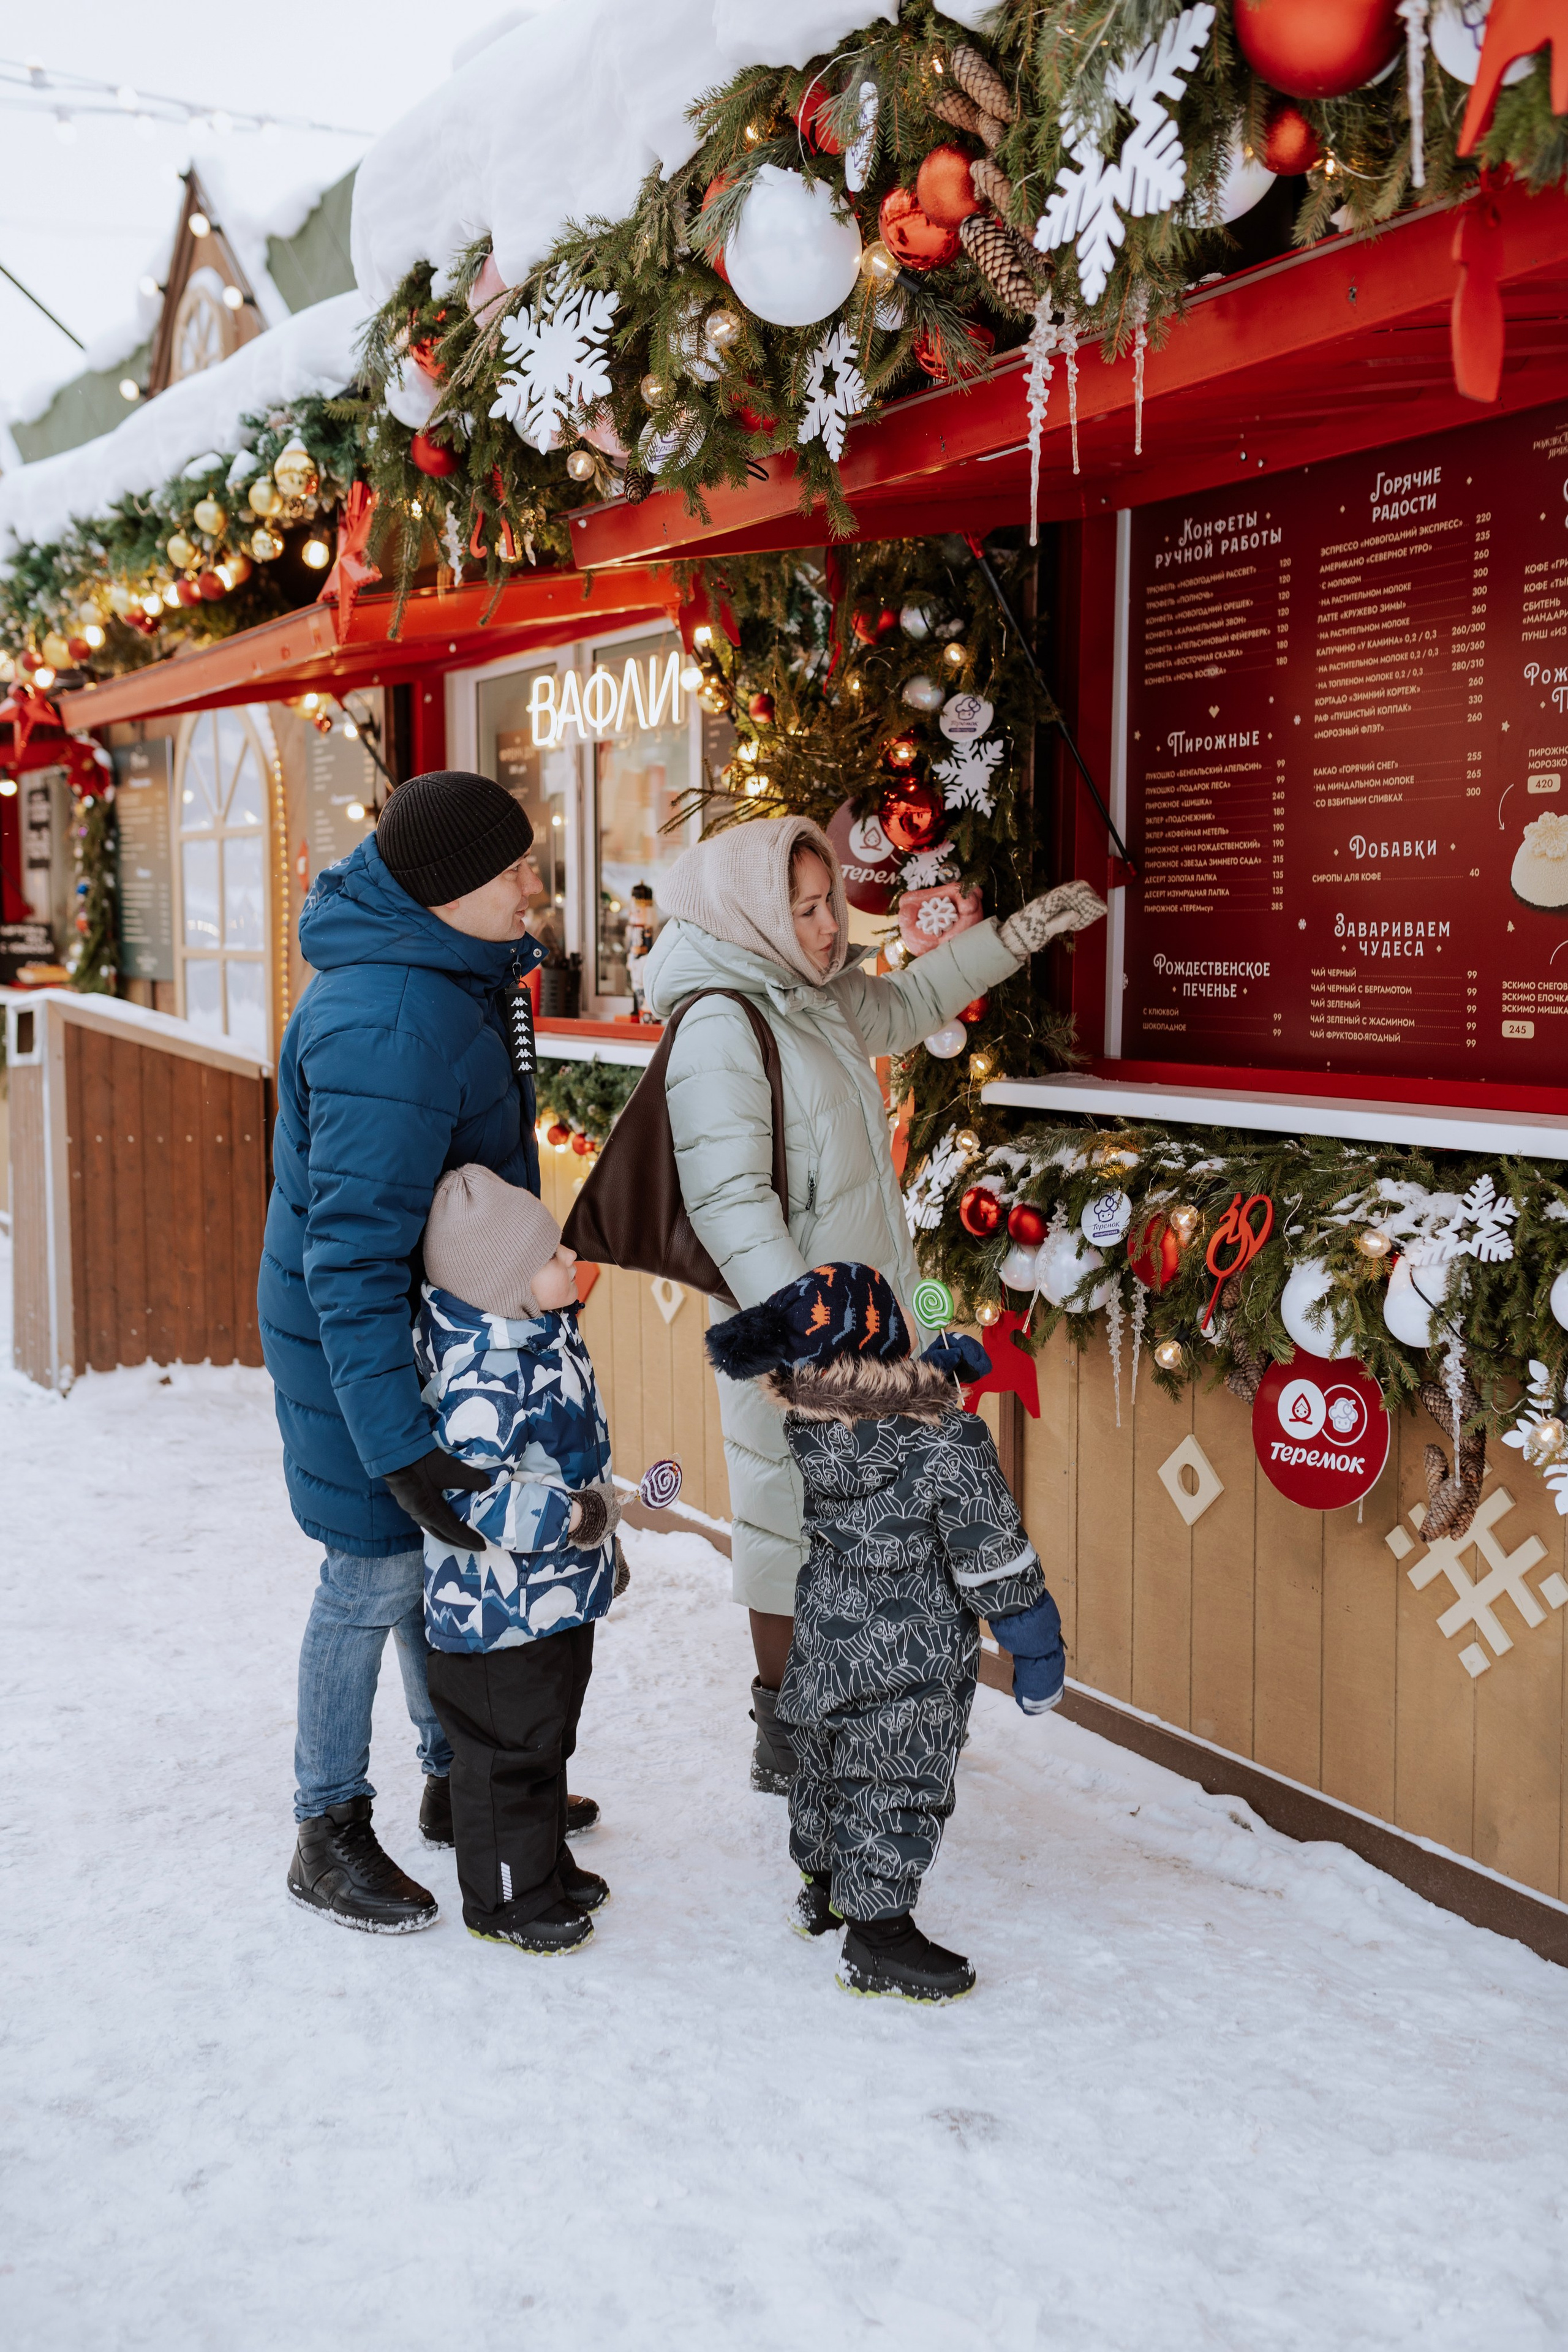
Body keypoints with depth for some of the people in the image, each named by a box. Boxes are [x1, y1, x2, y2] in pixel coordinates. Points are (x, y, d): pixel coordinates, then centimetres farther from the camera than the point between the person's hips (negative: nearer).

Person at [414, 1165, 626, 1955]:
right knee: (507, 1754, 5)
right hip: (498, 1608, -10)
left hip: (561, 1592, 10)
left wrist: (602, 1541, 24)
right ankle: (504, 1898, 21)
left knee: (549, 1738, 22)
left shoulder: (546, 1335, 3)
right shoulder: (480, 1373, -28)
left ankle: (546, 1866, 39)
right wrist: (572, 1516, -29)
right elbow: (470, 1493, -31)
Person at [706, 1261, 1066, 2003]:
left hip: (827, 1634, 6)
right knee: (898, 1787, 8)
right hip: (911, 1662, -6)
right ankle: (878, 1939, 19)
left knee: (828, 1765, 24)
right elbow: (996, 1561, -18)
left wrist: (938, 1364, 8)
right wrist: (1037, 1650, -7)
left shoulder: (807, 1424, -12)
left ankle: (822, 1889, 45)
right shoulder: (950, 1448, -27)